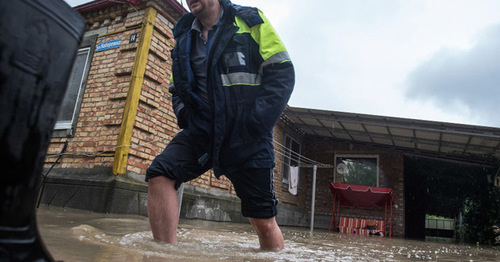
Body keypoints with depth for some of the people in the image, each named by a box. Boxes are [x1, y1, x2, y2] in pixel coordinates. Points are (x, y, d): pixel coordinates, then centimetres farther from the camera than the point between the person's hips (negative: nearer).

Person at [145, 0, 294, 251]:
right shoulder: (184, 37, 16)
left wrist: (254, 124, -13)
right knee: (159, 174, -19)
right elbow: (177, 89, 25)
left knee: (264, 221, -1)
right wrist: (185, 117, 3)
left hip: (245, 138, -3)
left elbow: (282, 73, -4)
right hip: (202, 132, 4)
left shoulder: (249, 21, 3)